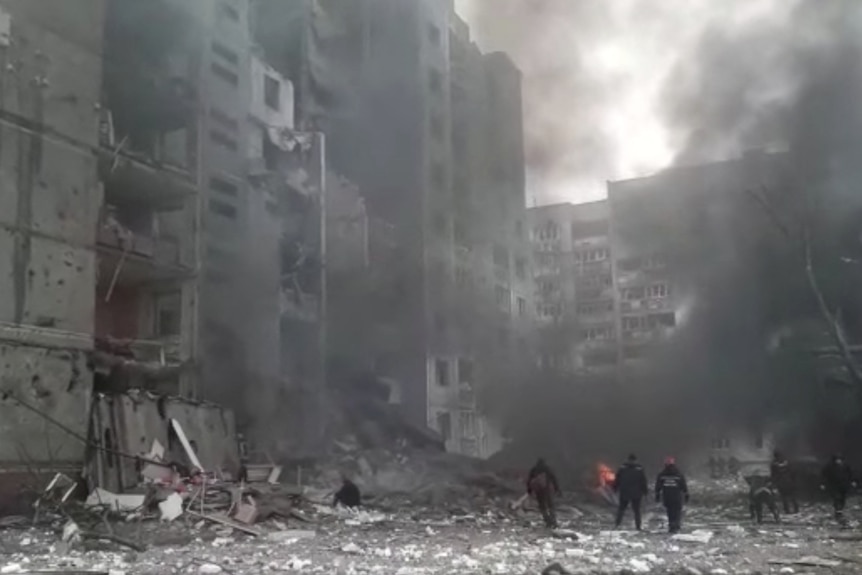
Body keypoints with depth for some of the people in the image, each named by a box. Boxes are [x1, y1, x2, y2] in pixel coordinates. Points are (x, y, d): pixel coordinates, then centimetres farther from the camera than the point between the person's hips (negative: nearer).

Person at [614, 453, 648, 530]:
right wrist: (645, 491, 11)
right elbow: (643, 482, -1)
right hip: (636, 494, -1)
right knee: (636, 510, 7)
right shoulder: (639, 469, -6)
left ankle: (618, 524, 6)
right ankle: (638, 527, 5)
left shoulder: (622, 468, -2)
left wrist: (615, 488, 12)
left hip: (624, 493, 1)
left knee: (621, 508, 13)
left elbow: (617, 479, 1)